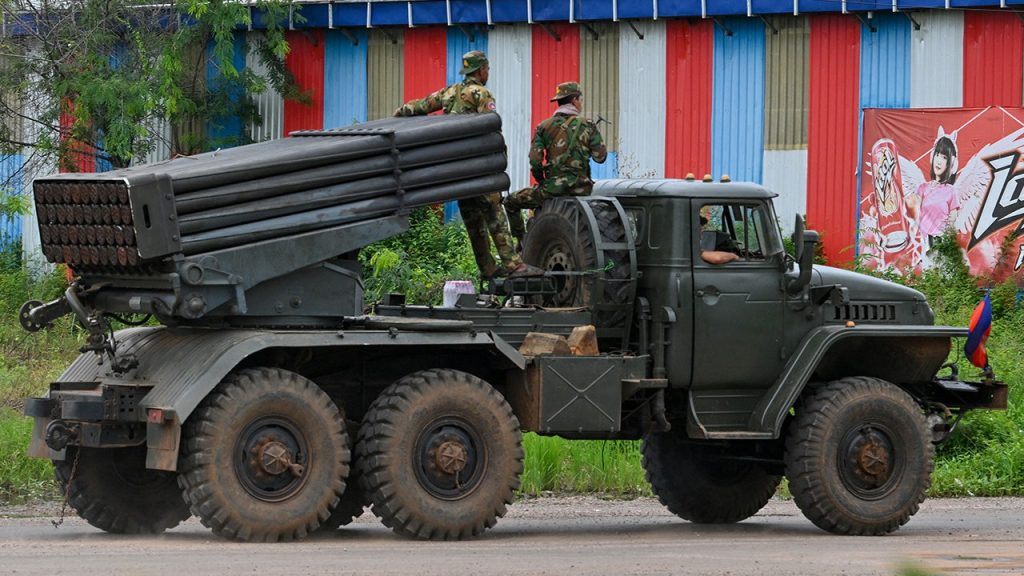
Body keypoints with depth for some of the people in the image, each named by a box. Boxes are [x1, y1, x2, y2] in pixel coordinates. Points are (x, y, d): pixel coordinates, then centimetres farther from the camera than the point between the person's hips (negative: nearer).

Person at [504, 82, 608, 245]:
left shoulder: (544, 127, 2)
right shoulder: (588, 126, 4)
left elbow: (535, 161, -5)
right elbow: (600, 157, 3)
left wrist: (541, 182, 12)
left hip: (553, 187, -2)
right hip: (581, 188, 2)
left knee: (511, 202, 15)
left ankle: (522, 243, 7)